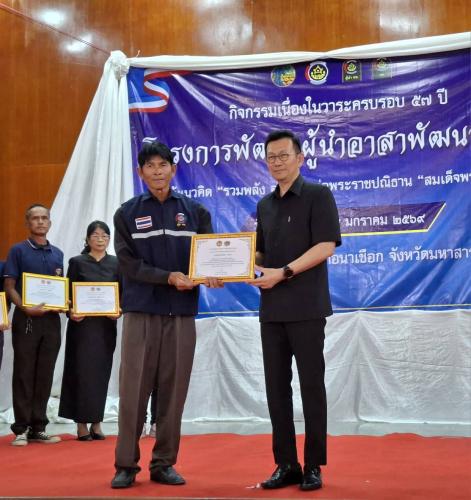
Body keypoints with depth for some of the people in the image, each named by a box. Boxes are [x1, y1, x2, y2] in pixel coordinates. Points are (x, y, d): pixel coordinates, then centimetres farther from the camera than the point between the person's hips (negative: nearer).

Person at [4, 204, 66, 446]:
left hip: (51, 319, 4)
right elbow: (9, 286, -4)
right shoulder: (18, 250, 1)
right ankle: (21, 429, 4)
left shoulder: (57, 254, 14)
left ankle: (38, 428, 13)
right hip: (26, 319, -4)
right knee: (24, 375, -2)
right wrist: (26, 308, -19)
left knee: (44, 376, 6)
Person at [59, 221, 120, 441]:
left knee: (101, 372, 4)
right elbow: (69, 293, 1)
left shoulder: (116, 263, 8)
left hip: (107, 325, 2)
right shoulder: (77, 262, 3)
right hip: (82, 324, -2)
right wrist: (71, 312, -17)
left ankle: (96, 422, 12)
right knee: (83, 372, -3)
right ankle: (82, 423, 2)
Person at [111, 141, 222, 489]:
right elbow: (129, 263, -3)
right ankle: (126, 465, 6)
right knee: (134, 389, -2)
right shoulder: (128, 214, 6)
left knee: (173, 390, 4)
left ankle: (164, 463, 14)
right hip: (141, 311, -1)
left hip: (182, 312, 2)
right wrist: (169, 277, -16)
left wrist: (210, 274, -18)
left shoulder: (195, 212, 10)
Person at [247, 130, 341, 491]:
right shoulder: (265, 205, 16)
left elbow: (326, 246, -13)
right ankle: (286, 464, 14)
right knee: (277, 387, 6)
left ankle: (313, 466, 7)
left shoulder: (318, 196, -3)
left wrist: (283, 273, -20)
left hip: (306, 307, -6)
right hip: (271, 309, 6)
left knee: (311, 385, 0)